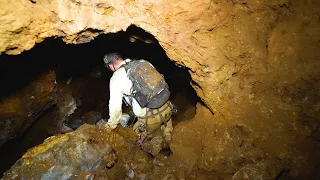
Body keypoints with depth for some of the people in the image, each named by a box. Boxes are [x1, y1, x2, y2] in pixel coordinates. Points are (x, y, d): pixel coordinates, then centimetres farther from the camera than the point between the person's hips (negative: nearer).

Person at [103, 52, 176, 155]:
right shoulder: (144, 63, 9)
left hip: (149, 118, -6)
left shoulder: (116, 78, -5)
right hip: (167, 109, 7)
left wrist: (111, 126, 16)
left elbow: (115, 106, -2)